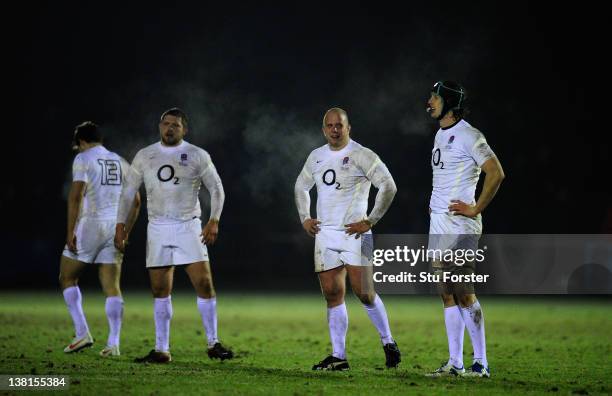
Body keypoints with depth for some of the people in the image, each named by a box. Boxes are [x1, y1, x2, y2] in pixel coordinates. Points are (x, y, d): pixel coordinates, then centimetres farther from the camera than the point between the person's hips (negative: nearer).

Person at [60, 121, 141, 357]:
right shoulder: (121, 162, 17)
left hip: (91, 224, -5)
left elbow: (76, 195, -13)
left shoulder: (83, 159, -1)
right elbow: (135, 201, 17)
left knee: (67, 278, 9)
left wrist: (70, 232, -13)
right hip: (116, 227, 5)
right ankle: (113, 344, -4)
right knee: (112, 287, 4)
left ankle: (82, 333, -2)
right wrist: (125, 233, 23)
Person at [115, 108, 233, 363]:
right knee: (160, 291, 3)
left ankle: (213, 344, 0)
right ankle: (161, 350, 8)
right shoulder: (144, 156, 7)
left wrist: (214, 221, -8)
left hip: (189, 227, -2)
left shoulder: (198, 156, 1)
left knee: (204, 284, -11)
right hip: (158, 229, 2)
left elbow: (216, 189, 4)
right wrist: (121, 224, 5)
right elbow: (128, 192, 12)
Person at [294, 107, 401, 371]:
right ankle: (338, 357, 5)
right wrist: (304, 218, 16)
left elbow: (388, 186, -10)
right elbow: (301, 186, 30)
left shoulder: (362, 155, -6)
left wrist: (370, 221, -13)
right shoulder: (316, 157, 14)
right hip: (324, 234, 6)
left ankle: (388, 343, 8)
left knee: (364, 293, -11)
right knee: (332, 295, 2)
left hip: (354, 233, -6)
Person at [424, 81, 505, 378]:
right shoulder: (440, 135, 16)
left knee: (464, 294, -10)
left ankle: (481, 363, -6)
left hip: (459, 226, -9)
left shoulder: (468, 136, -12)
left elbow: (496, 173, -19)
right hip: (438, 224, 9)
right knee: (448, 296, 9)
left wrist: (476, 208, -16)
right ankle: (454, 363, 13)